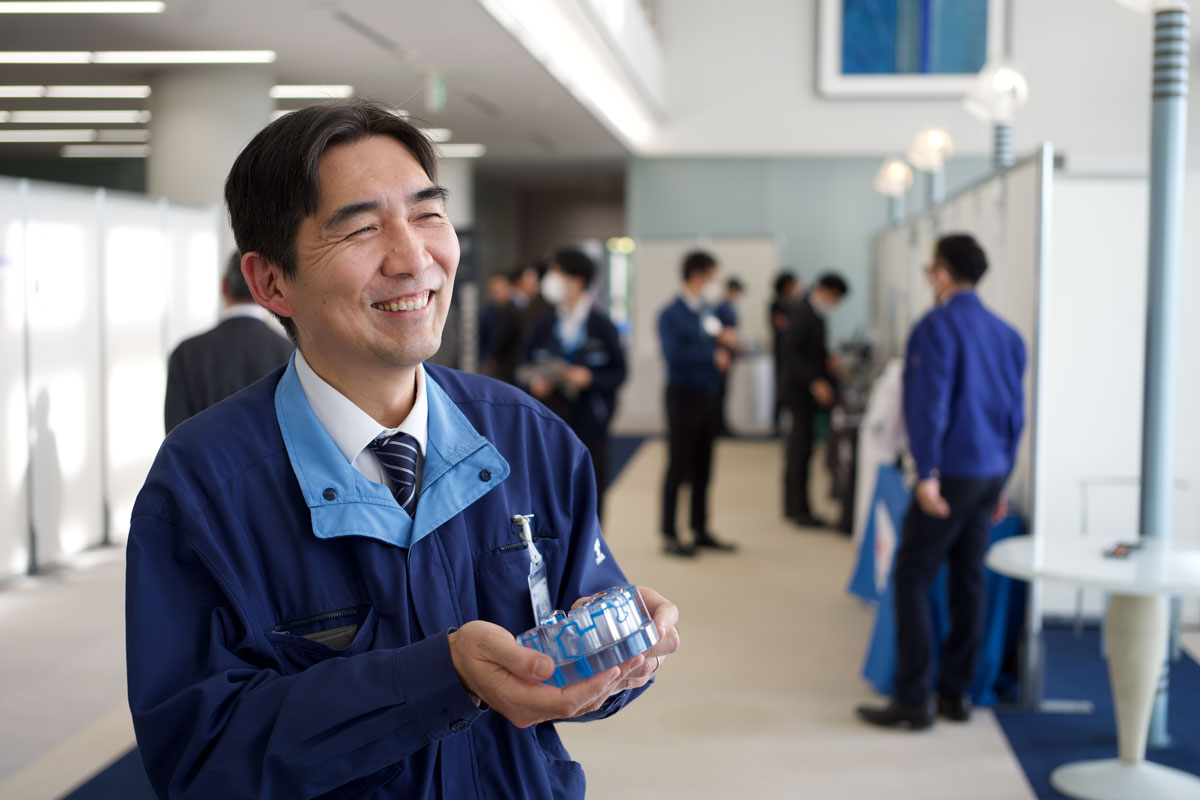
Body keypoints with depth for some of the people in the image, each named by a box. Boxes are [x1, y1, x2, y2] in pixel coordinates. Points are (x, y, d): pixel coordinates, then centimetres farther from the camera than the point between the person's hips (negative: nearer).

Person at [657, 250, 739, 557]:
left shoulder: (707, 313, 13)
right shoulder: (672, 313, -10)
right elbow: (674, 353, -22)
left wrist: (724, 341, -1)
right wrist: (713, 356, -17)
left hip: (707, 394, 7)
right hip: (684, 393, -7)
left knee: (702, 468, 12)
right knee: (679, 466, -3)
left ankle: (700, 530, 20)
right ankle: (669, 535, 3)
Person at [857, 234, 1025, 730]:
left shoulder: (938, 327, -10)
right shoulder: (1006, 333, 12)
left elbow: (930, 404, -18)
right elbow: (1016, 411, 15)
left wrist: (927, 474, -19)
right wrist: (1001, 480, 20)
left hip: (952, 472, -8)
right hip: (992, 474, 8)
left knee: (911, 578, -2)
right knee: (969, 579, 12)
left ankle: (914, 699, -3)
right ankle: (956, 694, 18)